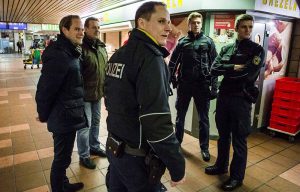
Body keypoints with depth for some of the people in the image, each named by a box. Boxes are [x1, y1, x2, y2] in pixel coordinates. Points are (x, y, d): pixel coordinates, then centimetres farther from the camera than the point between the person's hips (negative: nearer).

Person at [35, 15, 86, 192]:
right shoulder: (59, 56, -23)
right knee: (62, 158, 8)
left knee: (63, 156, 24)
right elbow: (45, 89, -22)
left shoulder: (71, 53, 9)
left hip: (68, 115, 10)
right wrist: (44, 115, -8)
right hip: (64, 117, -10)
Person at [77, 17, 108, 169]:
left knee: (95, 122, 20)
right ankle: (84, 156, 22)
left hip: (98, 93, 7)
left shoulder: (101, 47, 9)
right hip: (84, 94, -7)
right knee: (85, 125, 4)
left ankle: (94, 147, 40)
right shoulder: (80, 47, -16)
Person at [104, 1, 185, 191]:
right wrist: (177, 167, -18)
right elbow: (157, 121, -27)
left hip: (115, 147, 8)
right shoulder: (151, 57, -21)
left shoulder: (118, 55, 6)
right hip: (137, 156, -8)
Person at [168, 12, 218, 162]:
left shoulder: (208, 42, 4)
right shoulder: (182, 42, 8)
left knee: (203, 118, 7)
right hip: (184, 84, 2)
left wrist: (214, 86, -5)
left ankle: (204, 148, 21)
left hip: (202, 85, -1)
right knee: (180, 115, 12)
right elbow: (173, 63, 8)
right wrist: (172, 80, -1)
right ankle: (177, 142, 30)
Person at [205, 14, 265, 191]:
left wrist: (226, 70, -8)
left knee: (239, 140, 6)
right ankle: (221, 166, 38)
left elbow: (248, 75, -18)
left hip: (242, 100, -4)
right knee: (223, 135, 18)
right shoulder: (226, 48, 9)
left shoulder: (257, 50, -4)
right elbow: (214, 69, -4)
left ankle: (237, 177, 23)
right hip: (223, 97, 5)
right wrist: (234, 68, -15)